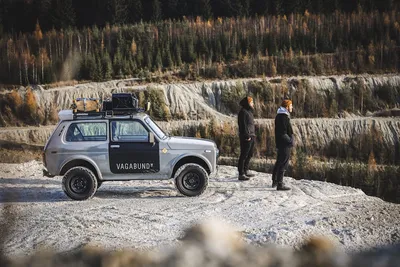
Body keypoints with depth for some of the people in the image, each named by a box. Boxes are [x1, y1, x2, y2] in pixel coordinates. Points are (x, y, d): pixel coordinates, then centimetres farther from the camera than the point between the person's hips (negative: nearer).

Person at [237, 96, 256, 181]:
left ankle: (246, 171, 29)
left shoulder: (249, 112, 18)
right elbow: (243, 125, -18)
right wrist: (247, 136, -21)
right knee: (244, 155, -8)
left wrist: (253, 134, 17)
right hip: (246, 138, -10)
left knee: (249, 154, 17)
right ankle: (241, 174, -7)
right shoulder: (243, 112, -12)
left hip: (251, 136, 10)